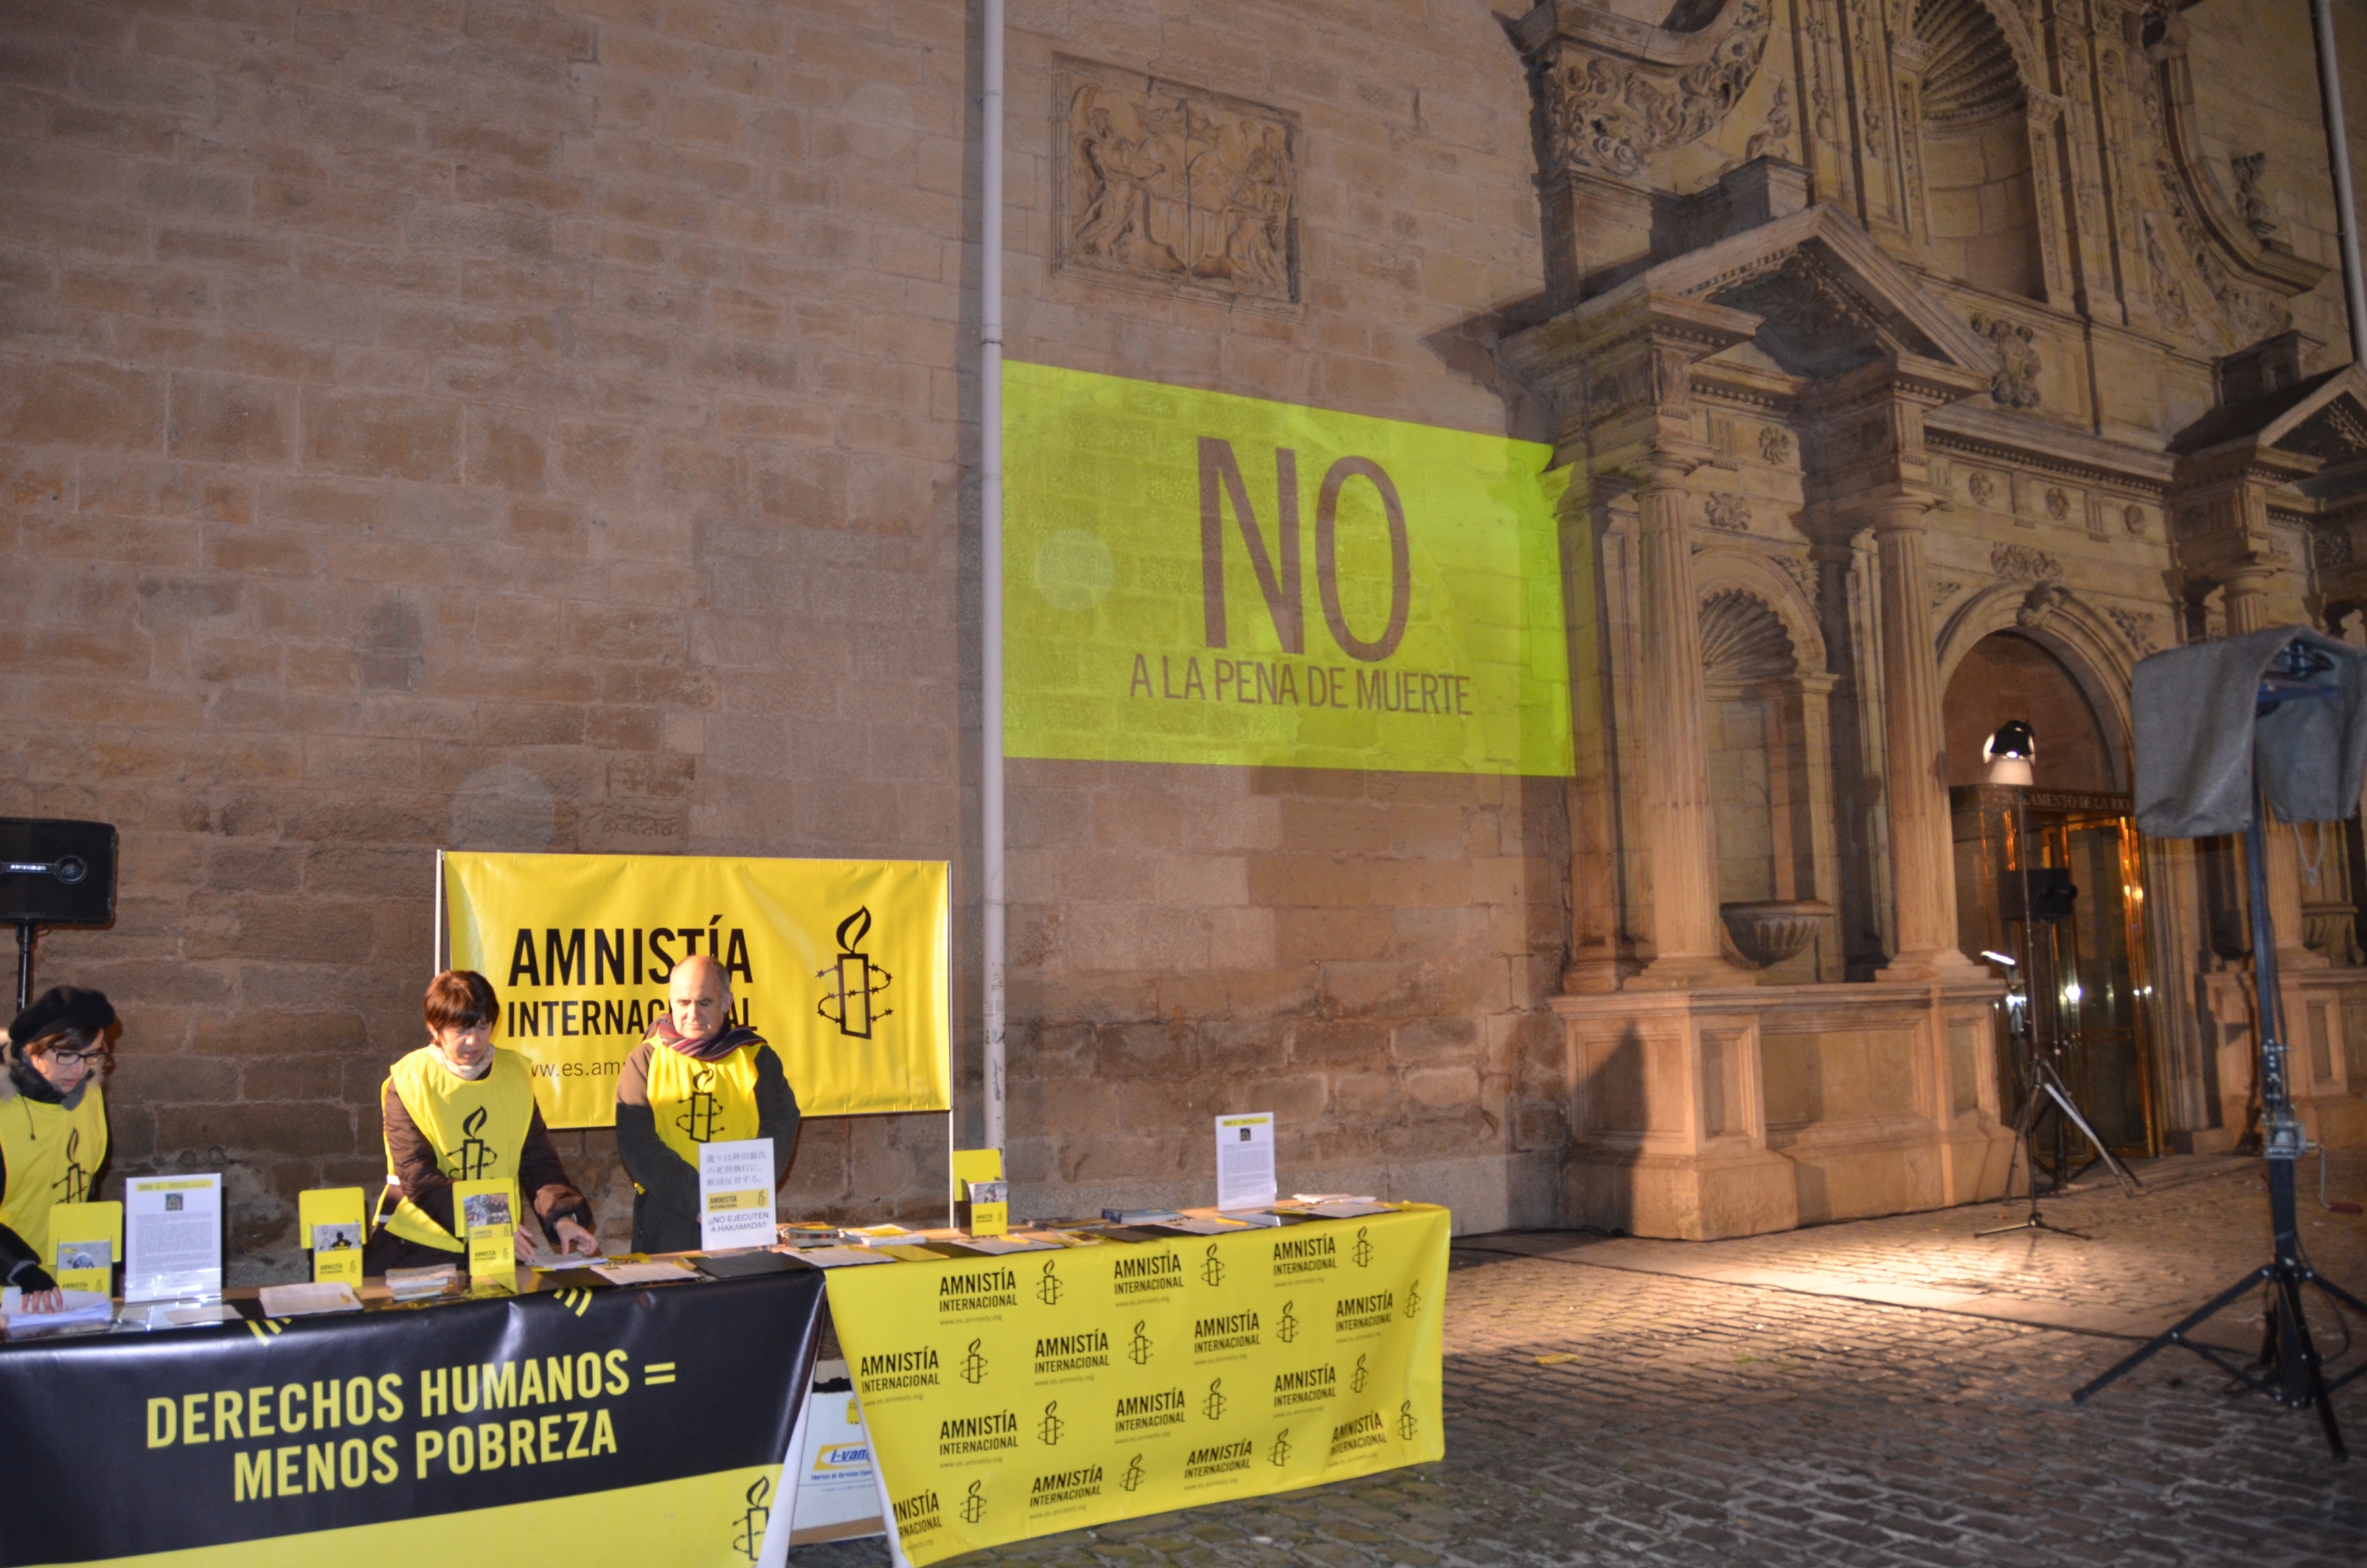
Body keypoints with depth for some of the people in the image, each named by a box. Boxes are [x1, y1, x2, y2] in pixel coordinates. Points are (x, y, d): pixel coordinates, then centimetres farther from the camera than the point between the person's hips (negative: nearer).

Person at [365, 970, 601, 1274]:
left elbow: (538, 1162, 5)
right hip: (417, 1247, -2)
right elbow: (417, 1175, -12)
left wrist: (561, 1217, -13)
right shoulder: (408, 1081, -4)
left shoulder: (513, 1075, 6)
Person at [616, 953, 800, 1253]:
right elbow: (636, 1144, -3)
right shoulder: (647, 1059, 6)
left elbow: (779, 1131, -1)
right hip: (665, 1220, 0)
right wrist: (696, 1200, -15)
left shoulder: (757, 1057, 8)